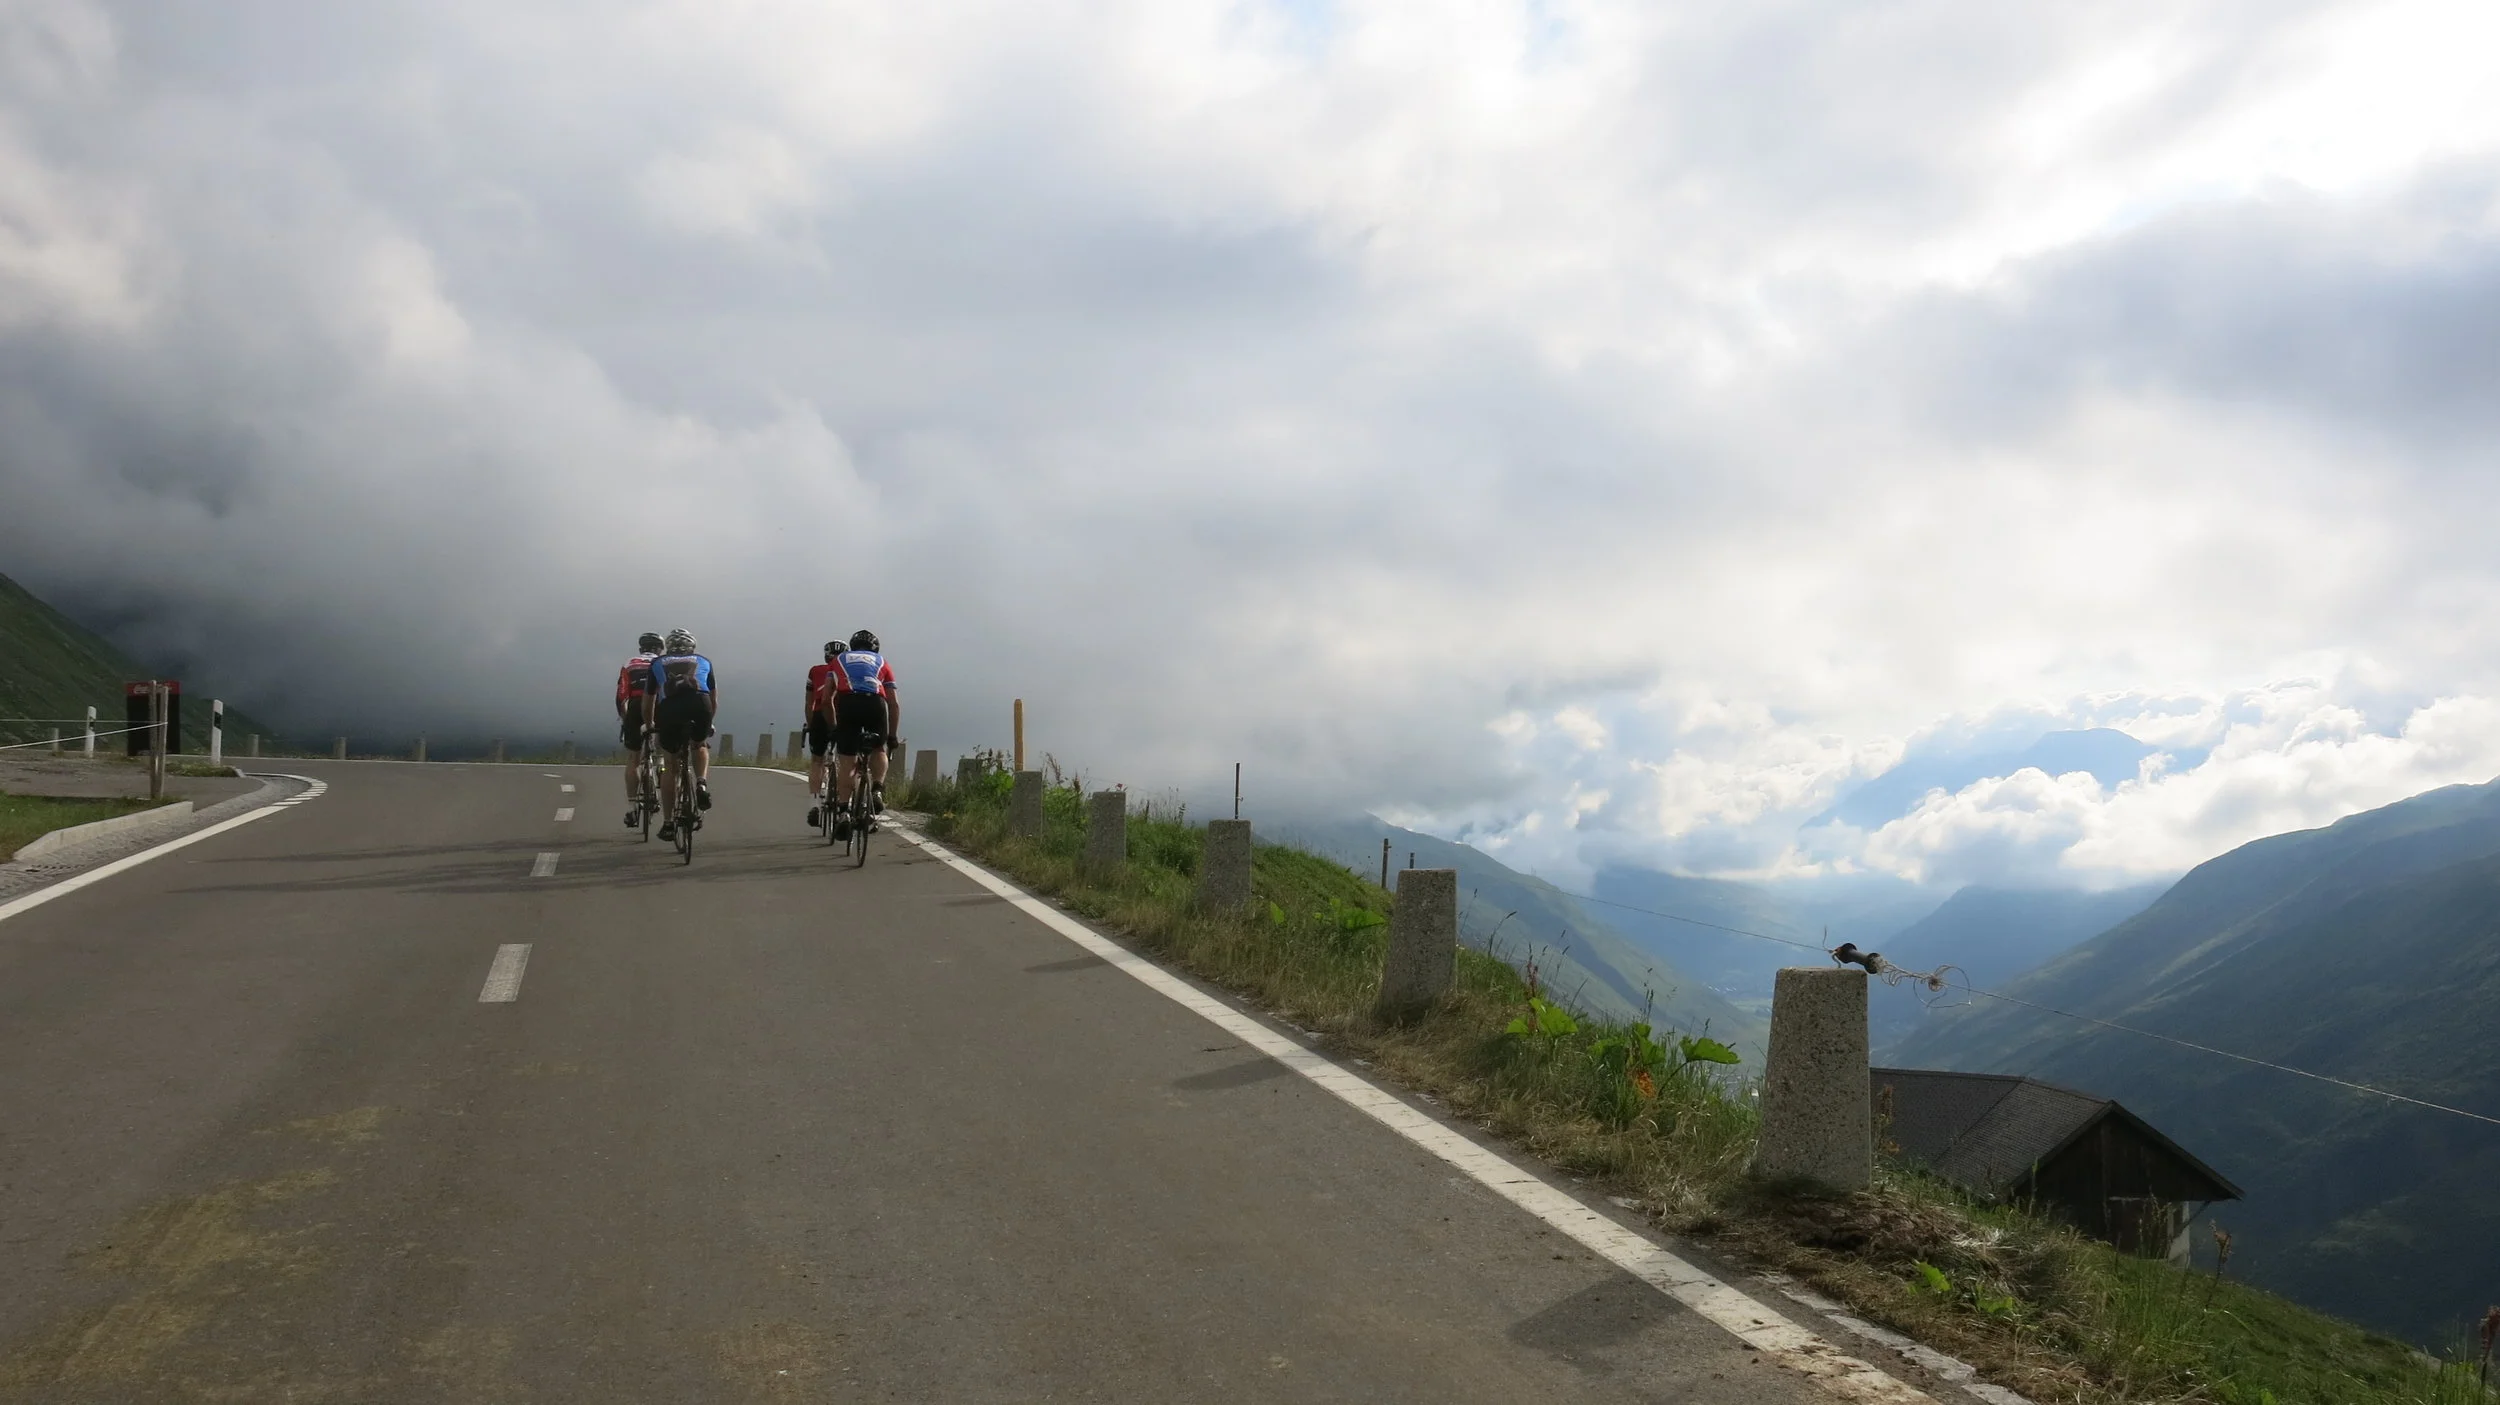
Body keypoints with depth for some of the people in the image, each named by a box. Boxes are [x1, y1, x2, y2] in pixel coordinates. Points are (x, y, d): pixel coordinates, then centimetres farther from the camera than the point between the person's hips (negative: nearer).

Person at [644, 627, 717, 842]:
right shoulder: (703, 662, 33)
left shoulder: (658, 663, 31)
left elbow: (648, 704, 34)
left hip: (669, 708, 0)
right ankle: (702, 784, 4)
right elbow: (714, 701, 37)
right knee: (701, 746, 31)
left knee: (670, 766, 16)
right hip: (699, 705, 0)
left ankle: (669, 823, 15)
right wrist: (708, 723, 53)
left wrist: (650, 725, 51)